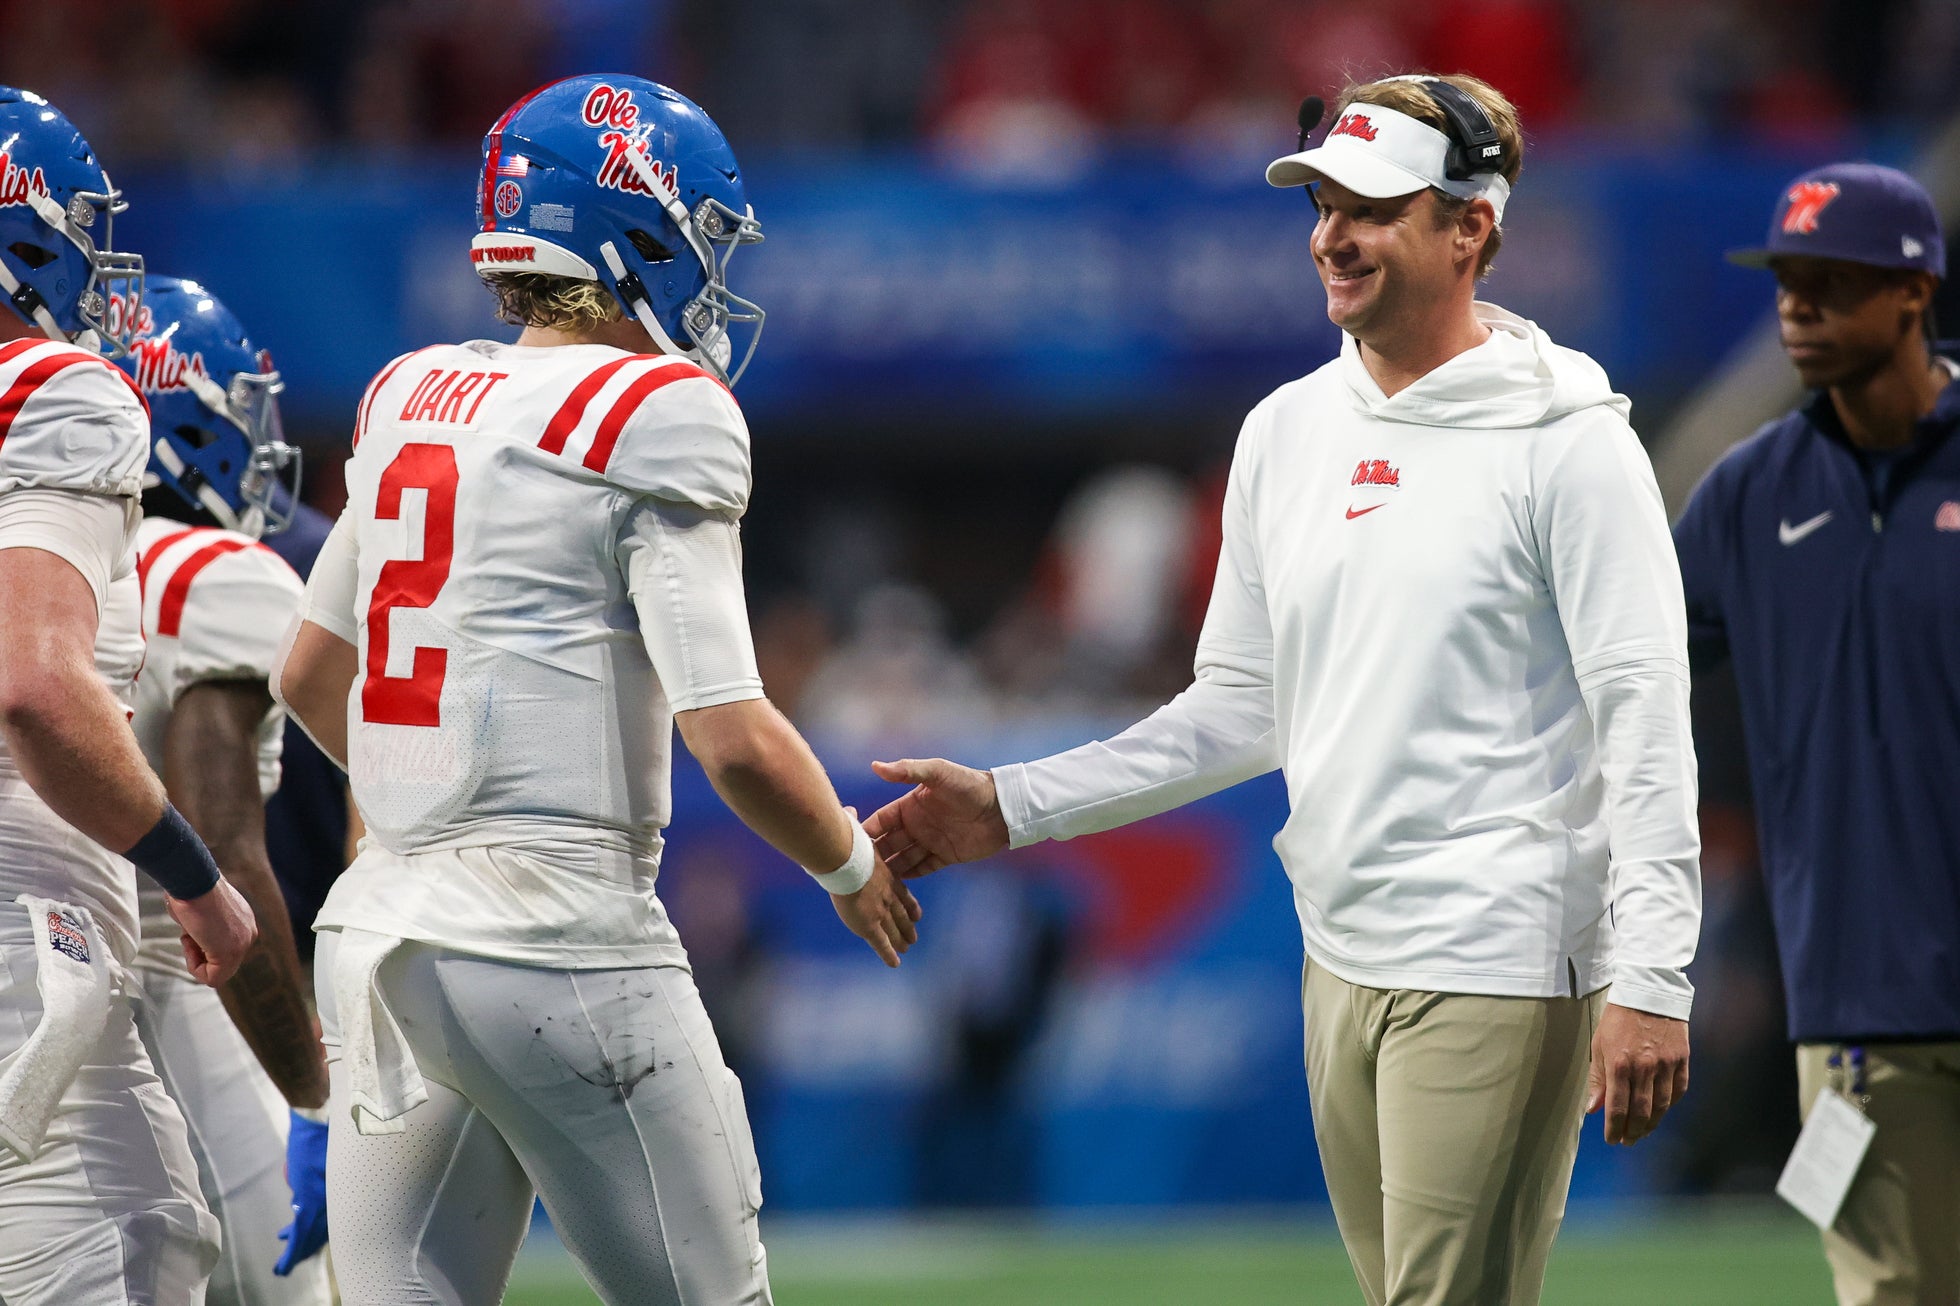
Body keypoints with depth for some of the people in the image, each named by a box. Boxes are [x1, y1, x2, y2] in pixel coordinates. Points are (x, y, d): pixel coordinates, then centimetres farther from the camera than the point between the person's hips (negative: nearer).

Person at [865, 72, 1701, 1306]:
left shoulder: (1565, 442, -8)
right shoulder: (1287, 433, 13)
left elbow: (1647, 724, -12)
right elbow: (1242, 708, 19)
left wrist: (1649, 983, -18)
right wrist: (1012, 806, 11)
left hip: (1497, 970, -7)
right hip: (1343, 960, 7)